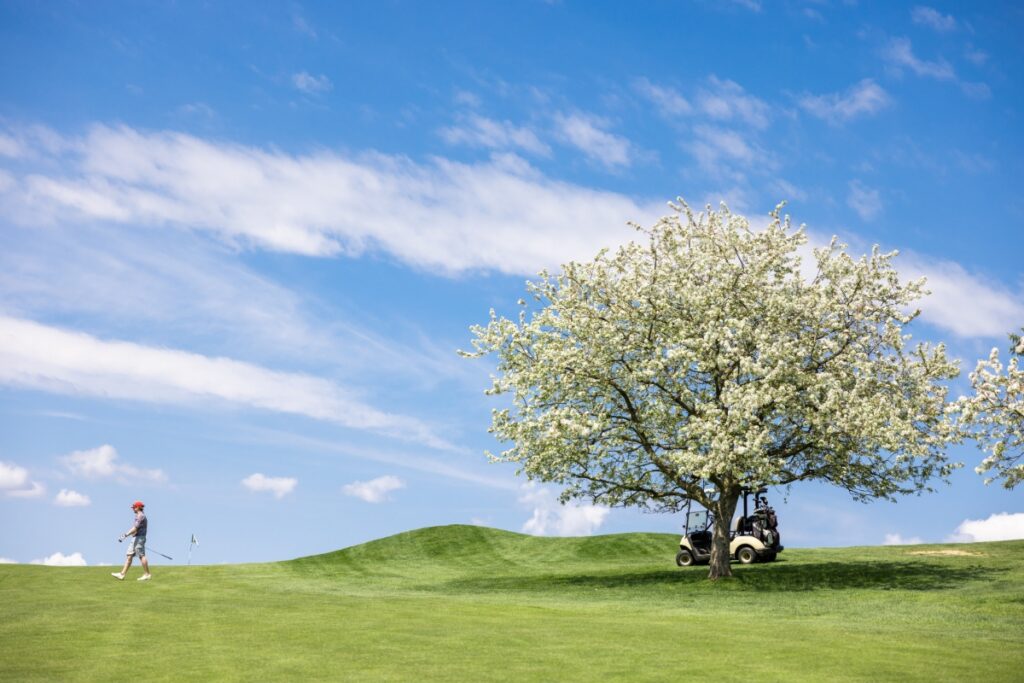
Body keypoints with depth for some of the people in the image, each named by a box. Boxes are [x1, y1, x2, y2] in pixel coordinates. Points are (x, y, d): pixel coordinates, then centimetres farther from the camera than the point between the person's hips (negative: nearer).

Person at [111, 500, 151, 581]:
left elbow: (135, 528, -22)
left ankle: (147, 574, -5)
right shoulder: (139, 516, 19)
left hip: (139, 538, -10)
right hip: (135, 538, 10)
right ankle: (122, 574, 5)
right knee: (129, 556, 6)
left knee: (141, 556, -9)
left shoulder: (141, 516, -13)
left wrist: (125, 535, -26)